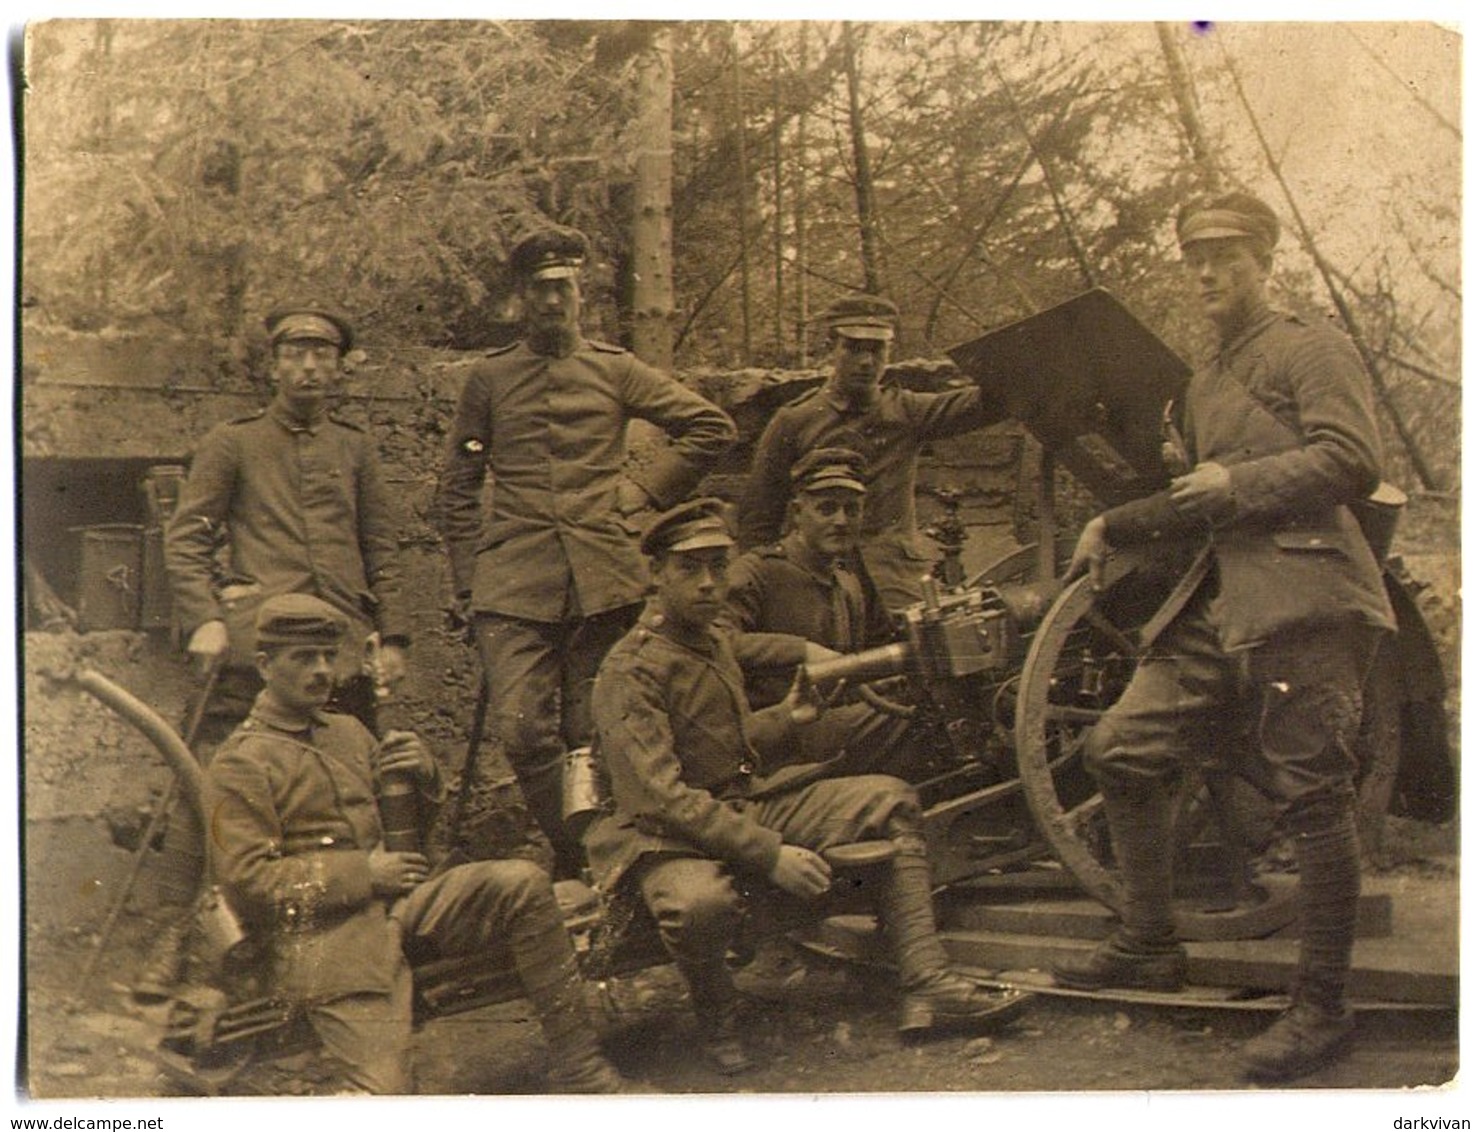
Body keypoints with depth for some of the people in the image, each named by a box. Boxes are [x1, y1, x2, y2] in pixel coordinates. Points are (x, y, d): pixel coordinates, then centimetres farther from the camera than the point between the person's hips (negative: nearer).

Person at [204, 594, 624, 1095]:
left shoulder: (348, 731, 21)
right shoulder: (237, 766, -2)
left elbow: (408, 814, 30)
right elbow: (245, 883, -10)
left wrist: (424, 772, 4)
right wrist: (363, 873, -15)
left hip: (396, 903, 7)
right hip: (322, 936, -7)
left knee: (523, 884, -17)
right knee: (385, 1090, -24)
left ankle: (578, 1071, -12)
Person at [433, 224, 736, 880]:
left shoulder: (616, 370, 12)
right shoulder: (489, 378, 12)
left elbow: (711, 429, 16)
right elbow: (457, 488, 16)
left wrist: (643, 488, 7)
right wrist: (468, 581, 8)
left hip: (605, 576, 0)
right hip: (514, 581, 0)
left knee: (592, 733, 3)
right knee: (521, 730, -13)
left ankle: (585, 859, 14)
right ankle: (582, 857, -1)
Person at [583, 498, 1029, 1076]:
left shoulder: (716, 641, 12)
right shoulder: (630, 671, -17)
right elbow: (661, 796, -26)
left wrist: (785, 717, 15)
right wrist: (770, 855, -30)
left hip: (745, 805, 9)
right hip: (664, 836, -9)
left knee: (889, 799, 1)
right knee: (701, 902, -42)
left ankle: (927, 987, -6)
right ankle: (715, 1020, -9)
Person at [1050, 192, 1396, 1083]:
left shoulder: (1313, 350, -1)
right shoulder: (1207, 384, 25)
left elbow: (1353, 462, -15)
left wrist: (1239, 481, -13)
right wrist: (1115, 527, 23)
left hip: (1309, 604, -9)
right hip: (1222, 605, 9)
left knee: (1313, 799, -7)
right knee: (1123, 749, 5)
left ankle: (1323, 1008, 2)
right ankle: (1151, 948, 17)